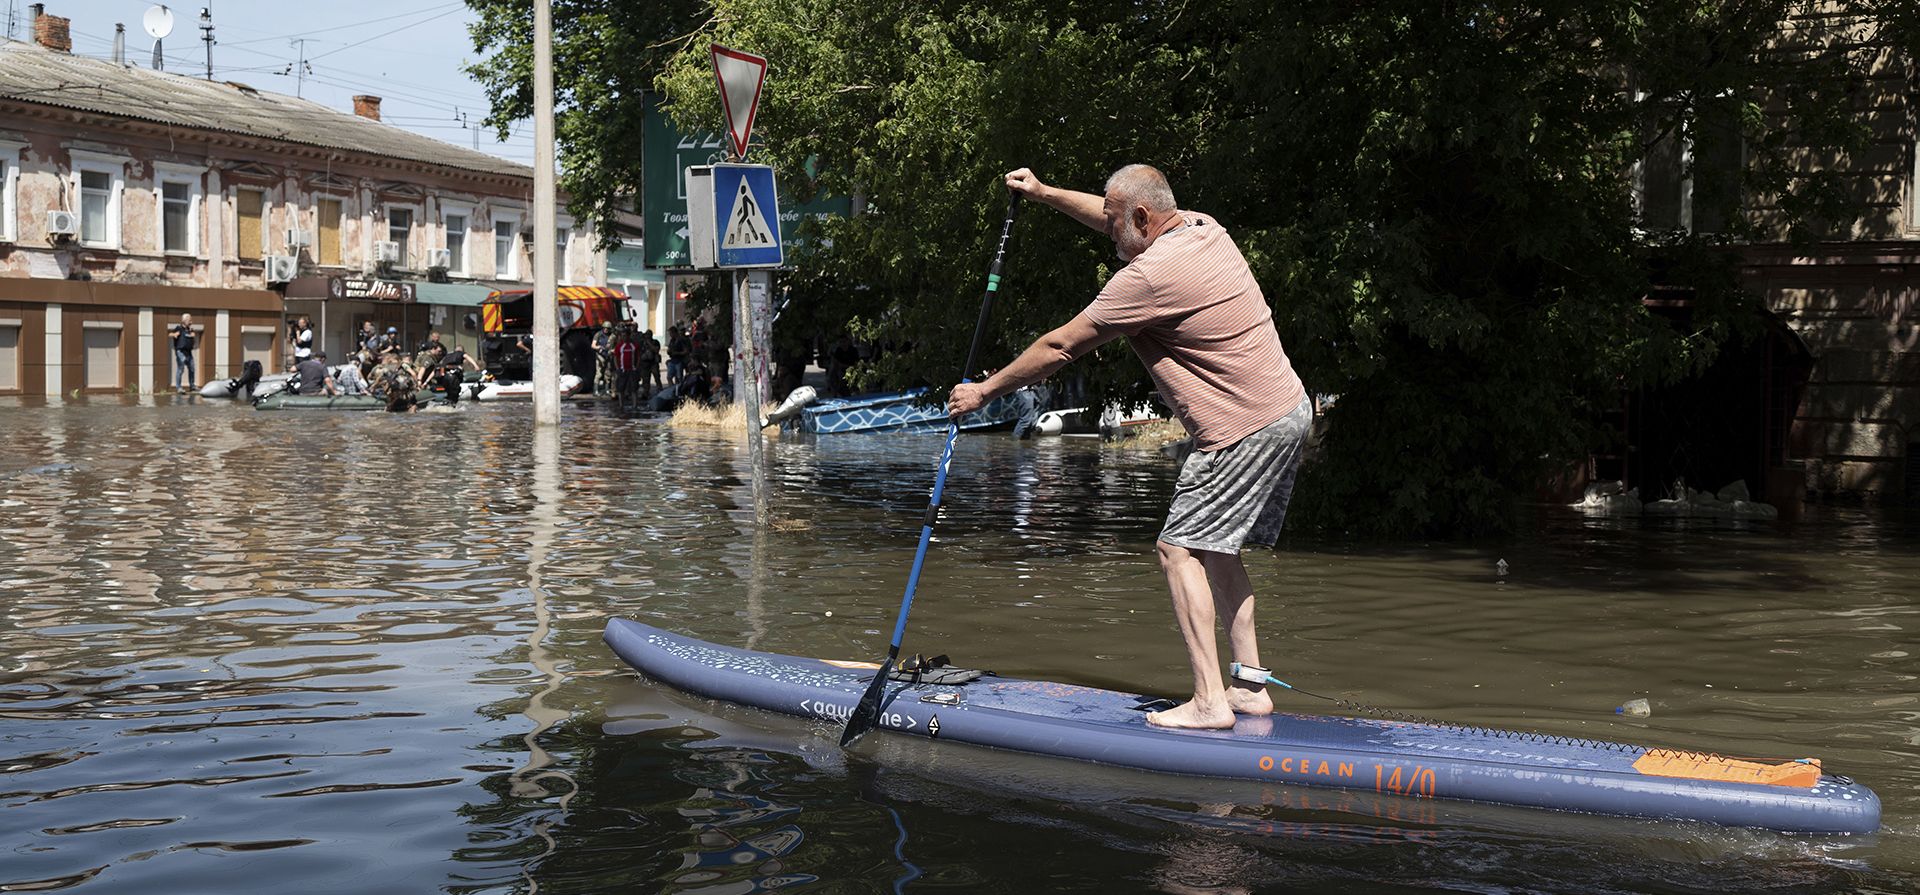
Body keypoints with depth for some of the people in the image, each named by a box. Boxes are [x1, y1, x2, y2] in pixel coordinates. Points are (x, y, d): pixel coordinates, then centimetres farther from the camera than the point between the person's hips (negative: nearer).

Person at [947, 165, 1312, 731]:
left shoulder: (1151, 275, -18)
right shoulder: (1203, 228, 10)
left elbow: (1060, 347, -10)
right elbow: (1122, 224, 31)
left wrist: (984, 391, 1)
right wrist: (1044, 193, 34)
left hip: (1247, 429, -10)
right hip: (1290, 410, 10)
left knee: (1181, 549, -6)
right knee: (1213, 548, 16)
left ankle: (1210, 702, -10)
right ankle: (1250, 685, 16)